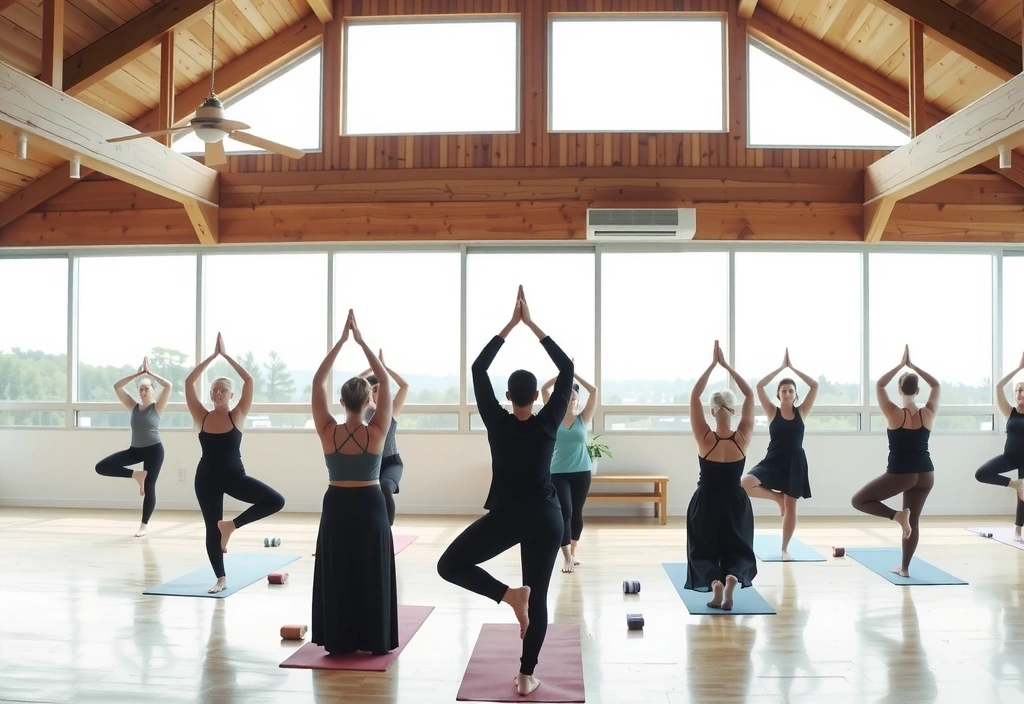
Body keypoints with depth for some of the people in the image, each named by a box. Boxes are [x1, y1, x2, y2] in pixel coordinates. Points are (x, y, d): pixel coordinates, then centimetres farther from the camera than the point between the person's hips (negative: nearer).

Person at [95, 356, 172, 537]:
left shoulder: (157, 407, -5)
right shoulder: (134, 406, 6)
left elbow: (168, 386, -19)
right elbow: (117, 387, 1)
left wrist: (150, 373, -11)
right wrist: (137, 374, -3)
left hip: (154, 450, -5)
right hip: (135, 449, 5)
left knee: (149, 487, -1)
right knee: (101, 467, -6)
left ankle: (144, 524, 14)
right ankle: (136, 475, 6)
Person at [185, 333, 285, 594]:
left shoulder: (237, 416, -5)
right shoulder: (201, 417, -2)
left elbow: (249, 380, -15)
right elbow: (189, 382, -9)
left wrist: (226, 355, -12)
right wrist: (213, 355, -9)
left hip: (234, 476, -1)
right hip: (207, 479, 1)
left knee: (276, 501, -17)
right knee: (212, 528, 6)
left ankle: (231, 525, 0)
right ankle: (221, 579, 22)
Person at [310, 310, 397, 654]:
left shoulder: (328, 433, -10)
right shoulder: (376, 433, -13)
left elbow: (317, 382, -5)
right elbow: (385, 381, -9)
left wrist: (340, 341, -6)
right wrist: (361, 341, -9)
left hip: (336, 507, 1)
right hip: (370, 507, -1)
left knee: (336, 574, 10)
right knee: (372, 574, 8)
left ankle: (338, 640, 15)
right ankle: (374, 641, 12)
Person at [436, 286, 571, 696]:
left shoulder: (497, 424, -7)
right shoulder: (548, 425, -6)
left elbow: (478, 369, -1)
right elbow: (567, 369, -1)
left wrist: (511, 324, 0)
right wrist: (533, 325, -2)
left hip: (505, 516, -2)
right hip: (545, 517, 2)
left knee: (450, 565, 10)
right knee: (539, 595, 9)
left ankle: (508, 594, -9)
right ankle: (527, 676, 9)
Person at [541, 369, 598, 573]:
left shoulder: (583, 419, 3)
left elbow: (594, 391, -4)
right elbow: (544, 389, -3)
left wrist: (574, 374, -3)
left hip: (581, 472, 2)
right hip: (558, 472, -2)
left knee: (577, 513, 11)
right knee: (565, 513, -10)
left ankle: (572, 552, 27)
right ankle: (566, 557, -7)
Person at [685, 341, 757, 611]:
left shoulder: (704, 439, -16)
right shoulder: (743, 438, -11)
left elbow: (694, 396, -11)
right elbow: (749, 394, -4)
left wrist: (712, 364, -9)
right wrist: (727, 365, -5)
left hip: (706, 502, -1)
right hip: (736, 502, 1)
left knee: (703, 551, 14)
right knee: (738, 550, 16)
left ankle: (714, 582, -19)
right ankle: (732, 577, -20)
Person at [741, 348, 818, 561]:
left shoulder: (801, 412, 3)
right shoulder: (772, 411, 0)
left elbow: (815, 386, -5)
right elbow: (759, 386, -10)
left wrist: (793, 367, -5)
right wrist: (781, 367, -7)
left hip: (795, 462, 1)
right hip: (772, 461, -1)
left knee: (791, 506, 4)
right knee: (744, 484, -24)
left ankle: (785, 548, 20)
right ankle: (777, 496, 4)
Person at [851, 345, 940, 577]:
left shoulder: (893, 414, -12)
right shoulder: (928, 414, -3)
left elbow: (879, 385, -1)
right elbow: (936, 385, 13)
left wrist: (901, 364, 3)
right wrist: (912, 365, 10)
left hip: (900, 474, -5)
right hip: (925, 474, 5)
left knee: (858, 500, 8)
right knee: (914, 520, 16)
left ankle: (897, 515, -11)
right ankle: (904, 567, 18)